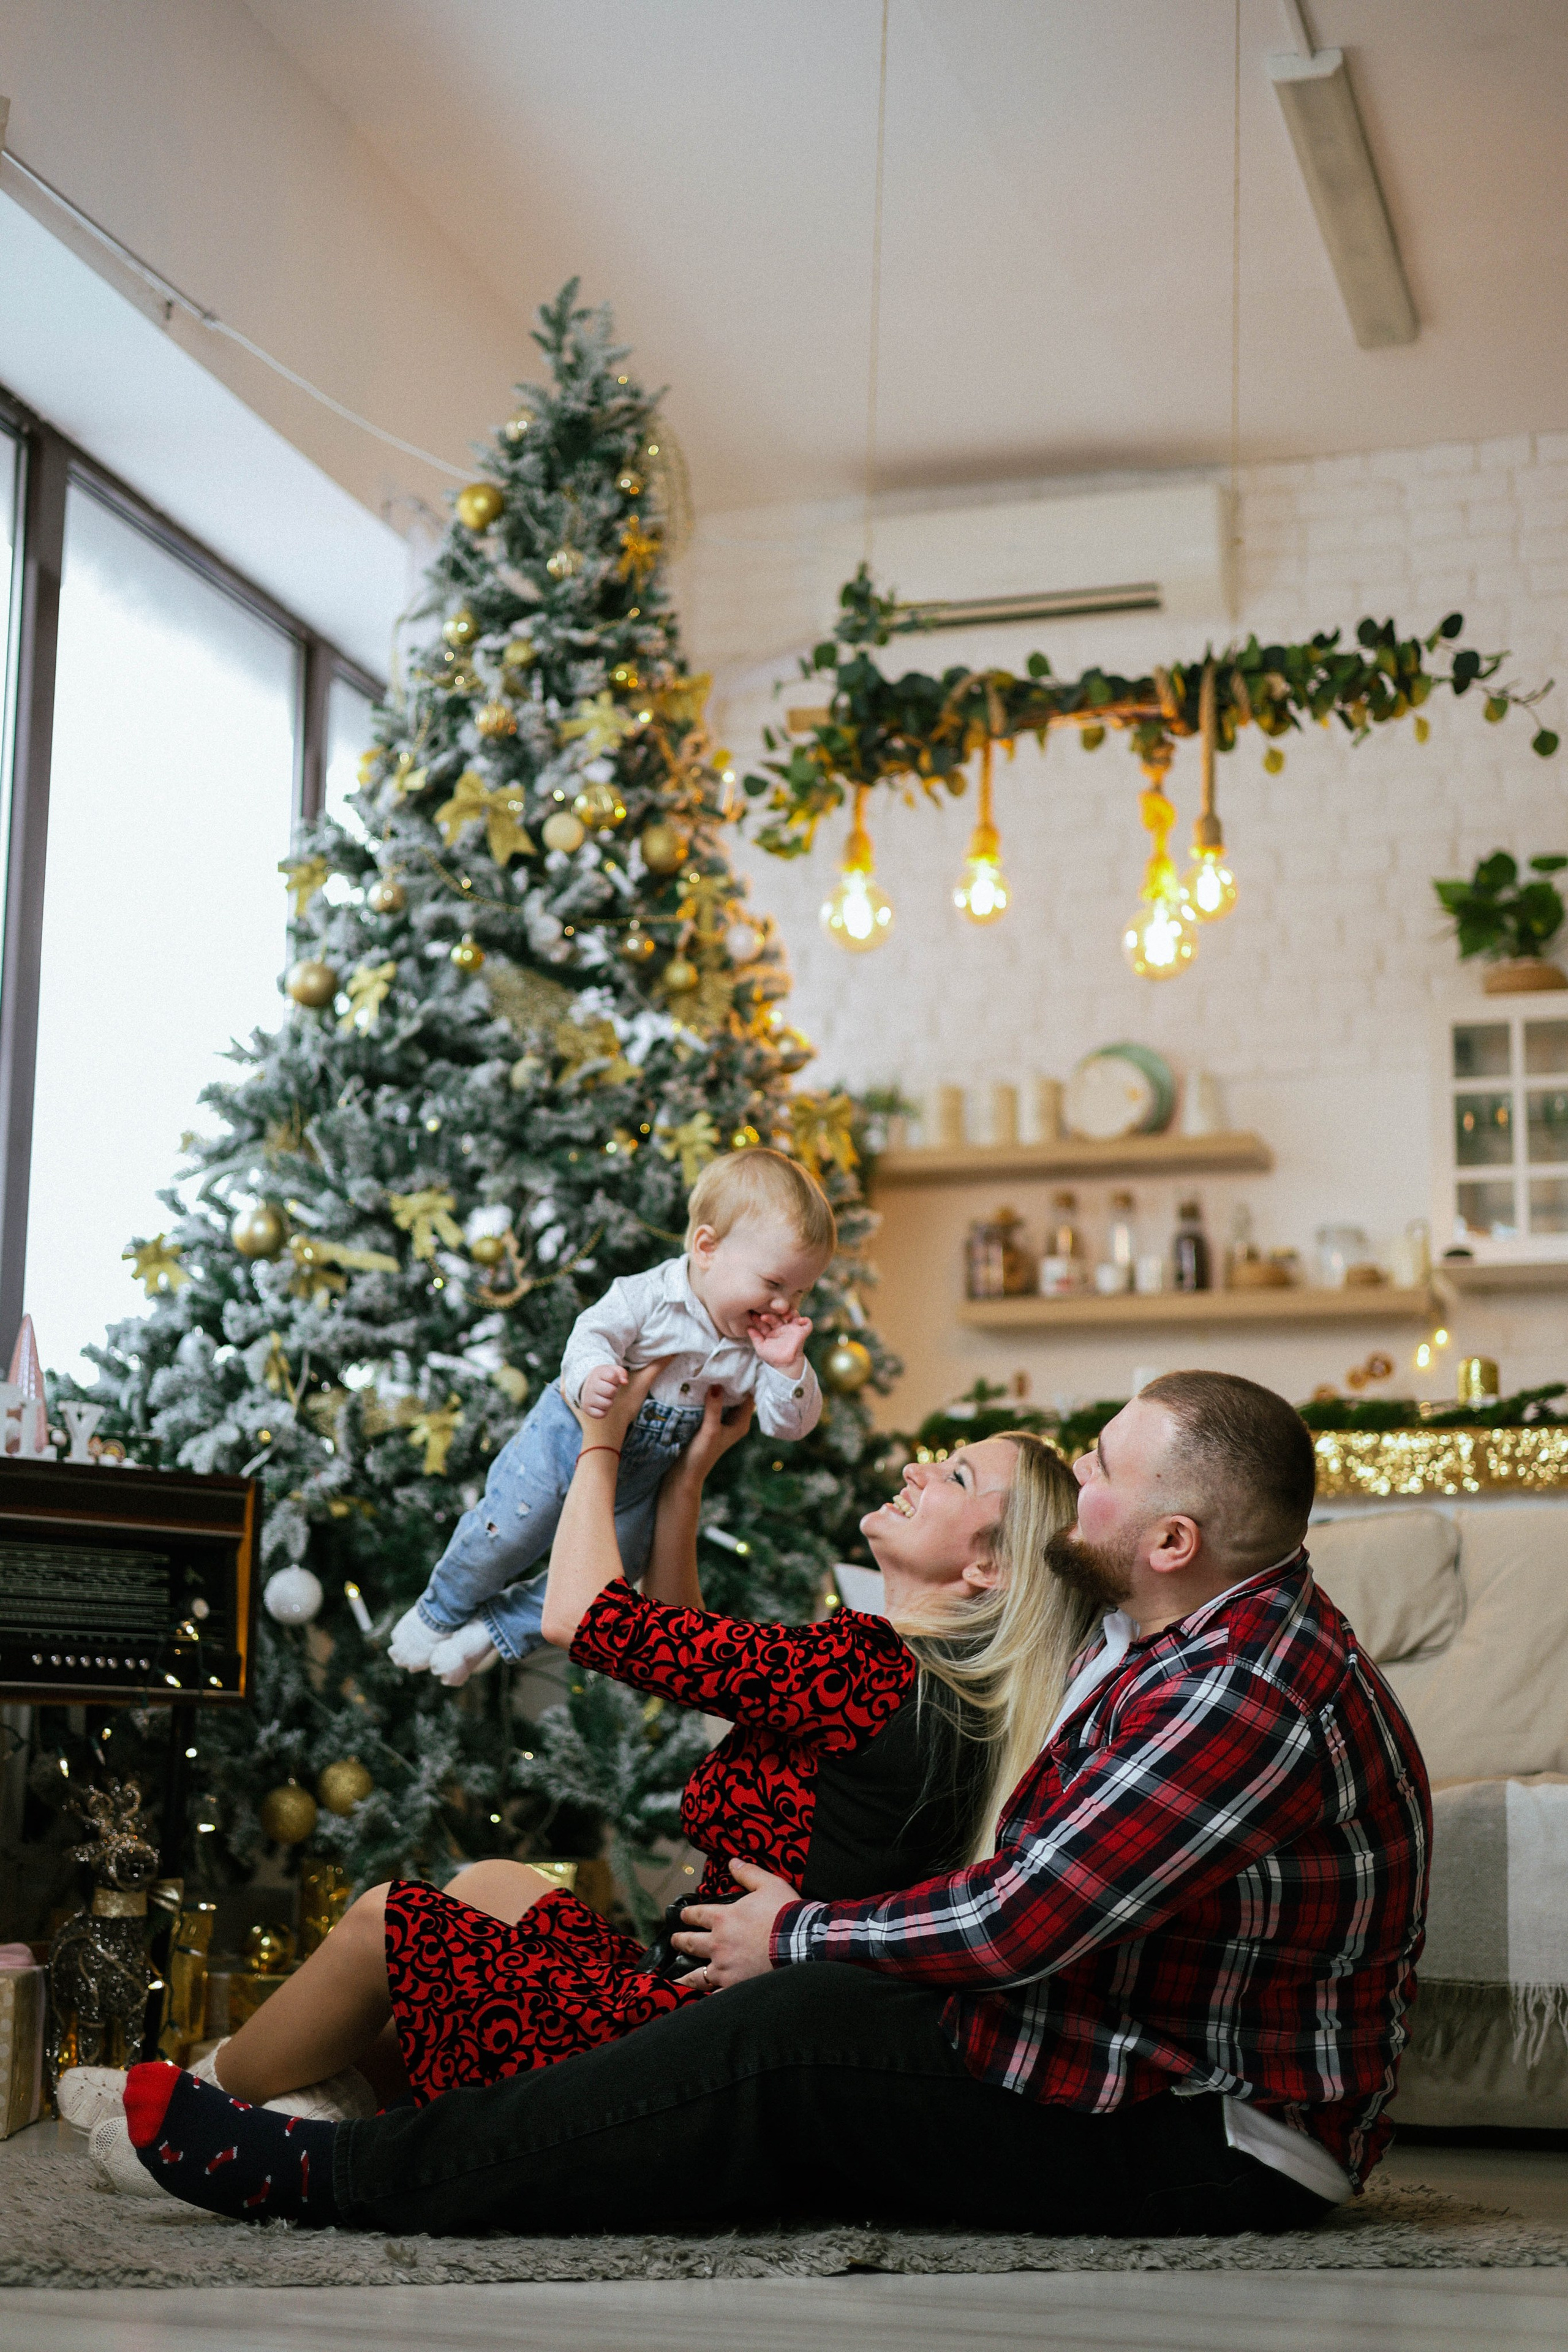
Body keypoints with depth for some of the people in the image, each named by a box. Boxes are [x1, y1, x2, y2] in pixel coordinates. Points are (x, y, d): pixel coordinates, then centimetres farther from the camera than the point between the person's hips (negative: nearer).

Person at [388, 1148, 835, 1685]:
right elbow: (593, 1333, -26)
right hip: (572, 1437, -5)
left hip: (640, 1478, 5)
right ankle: (442, 1611, 21)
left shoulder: (758, 1348, -8)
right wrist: (587, 1378, -48)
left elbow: (792, 1422, -8)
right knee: (507, 1534, -9)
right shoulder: (651, 1296, -21)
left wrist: (787, 1365, -25)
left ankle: (498, 1629, 29)